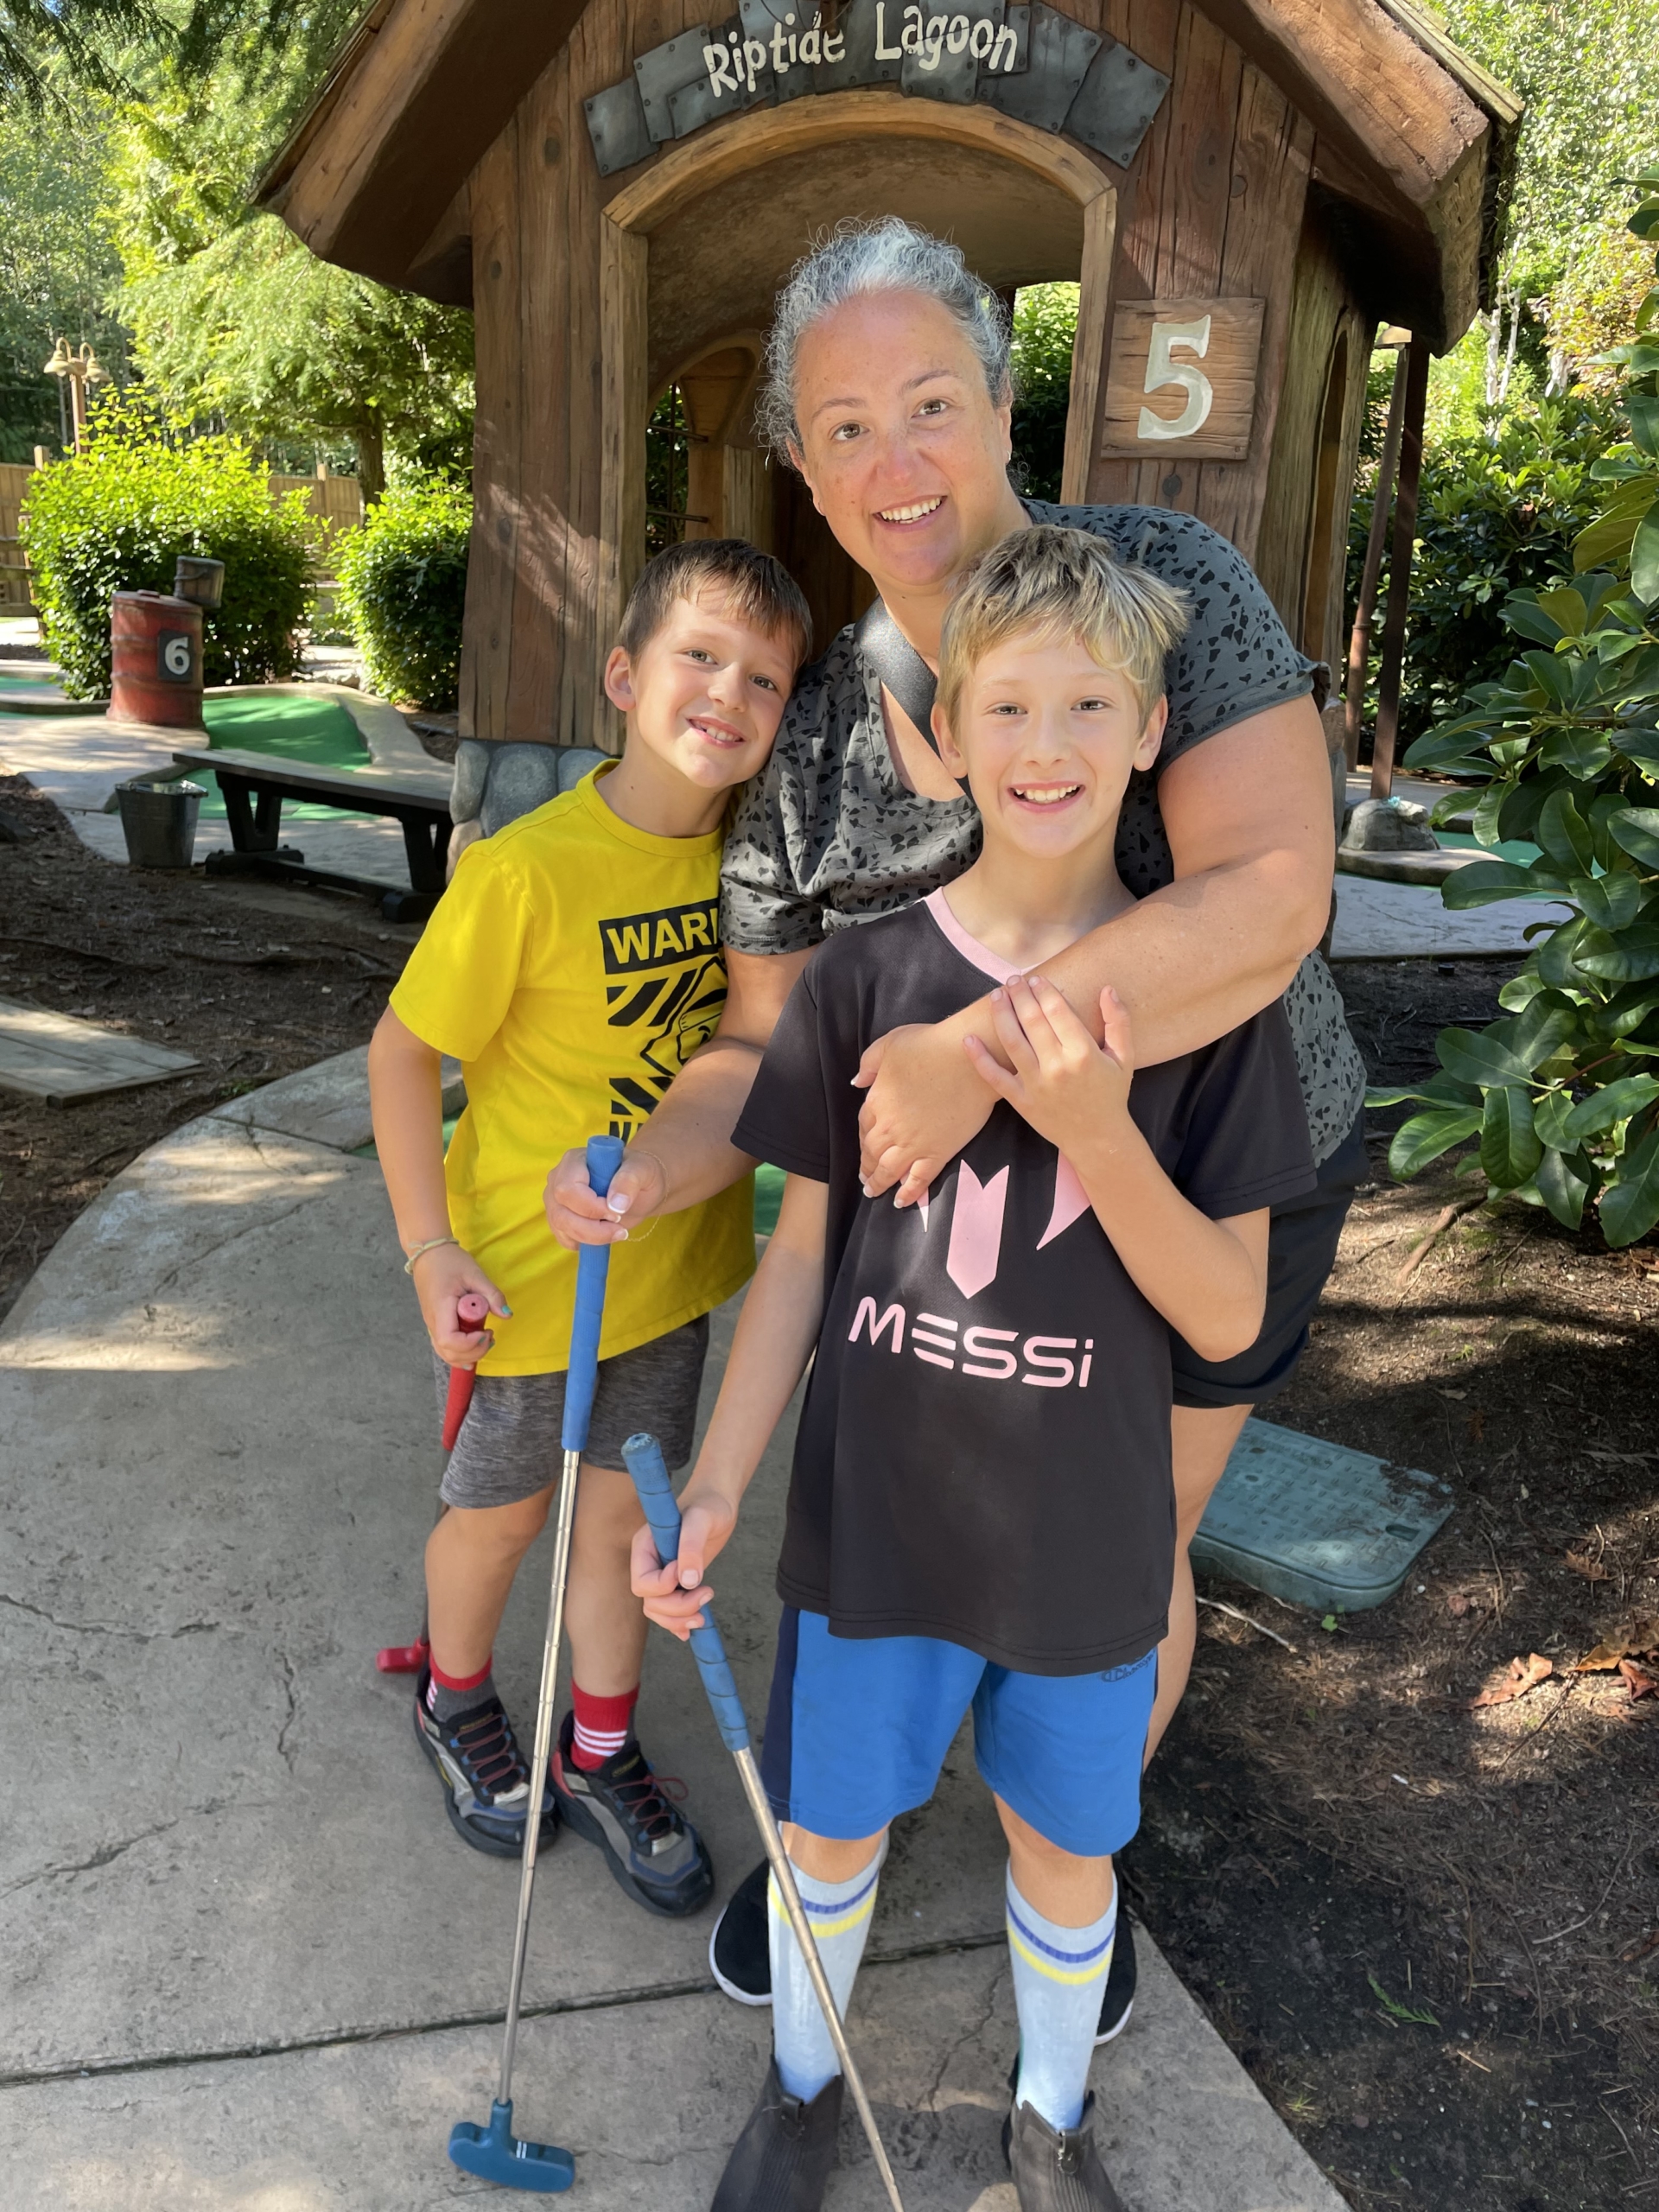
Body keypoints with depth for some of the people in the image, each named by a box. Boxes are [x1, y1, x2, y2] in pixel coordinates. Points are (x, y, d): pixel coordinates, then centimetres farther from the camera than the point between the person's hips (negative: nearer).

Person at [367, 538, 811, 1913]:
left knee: (626, 1510, 18)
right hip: (529, 1268, -4)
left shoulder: (747, 849, -8)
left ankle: (599, 1757, 41)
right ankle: (456, 1705, 50)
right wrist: (433, 1249, -16)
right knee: (503, 1510, 19)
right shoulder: (527, 872, -25)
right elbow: (403, 1053, -16)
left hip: (675, 1259, 4)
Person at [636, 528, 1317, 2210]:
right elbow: (801, 1252, -3)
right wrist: (715, 1487, -9)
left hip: (1086, 1534, 0)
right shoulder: (865, 976, -9)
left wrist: (1096, 1131, -26)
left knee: (1063, 1841, 20)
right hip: (873, 1508, 0)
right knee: (835, 1824, 19)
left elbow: (1228, 1318, -10)